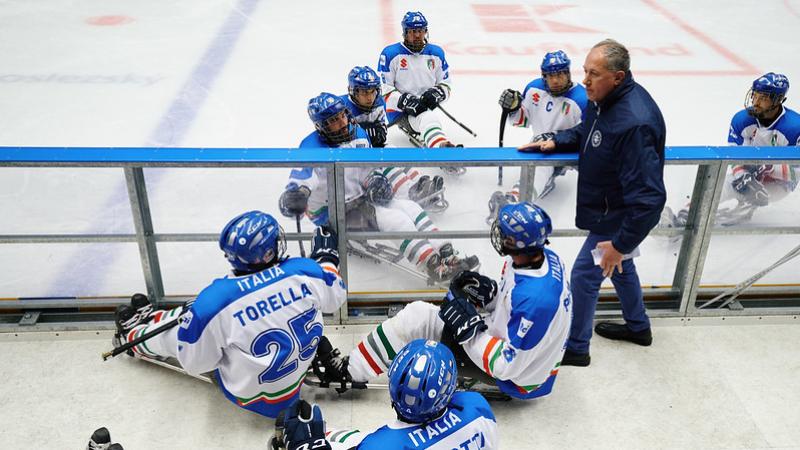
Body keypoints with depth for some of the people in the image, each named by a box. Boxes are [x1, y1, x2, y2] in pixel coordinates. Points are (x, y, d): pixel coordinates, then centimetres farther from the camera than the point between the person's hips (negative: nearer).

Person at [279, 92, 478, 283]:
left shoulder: (359, 134, 5)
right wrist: (294, 195, -55)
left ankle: (447, 256, -16)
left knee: (409, 207, -11)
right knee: (392, 218, -25)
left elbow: (370, 167, 18)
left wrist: (376, 180, -3)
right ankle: (436, 269, -31)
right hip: (331, 214, -7)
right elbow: (302, 175, -33)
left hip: (361, 199, 8)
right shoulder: (313, 147, -18)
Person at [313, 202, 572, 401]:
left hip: (518, 378, -9)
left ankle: (346, 370, 8)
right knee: (417, 314, 8)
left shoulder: (534, 297, -39)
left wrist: (468, 326, -24)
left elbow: (508, 364, -30)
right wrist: (487, 293, -7)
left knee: (417, 321, -13)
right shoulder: (544, 256, -10)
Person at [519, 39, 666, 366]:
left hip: (619, 216, -10)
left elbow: (648, 196, -35)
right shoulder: (603, 99, -6)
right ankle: (638, 327, 50)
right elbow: (585, 133, 17)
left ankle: (575, 348, 23)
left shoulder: (634, 123, -36)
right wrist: (556, 142, -2)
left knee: (584, 275, 3)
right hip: (611, 207, 10)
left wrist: (621, 243, -30)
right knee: (619, 265, 27)